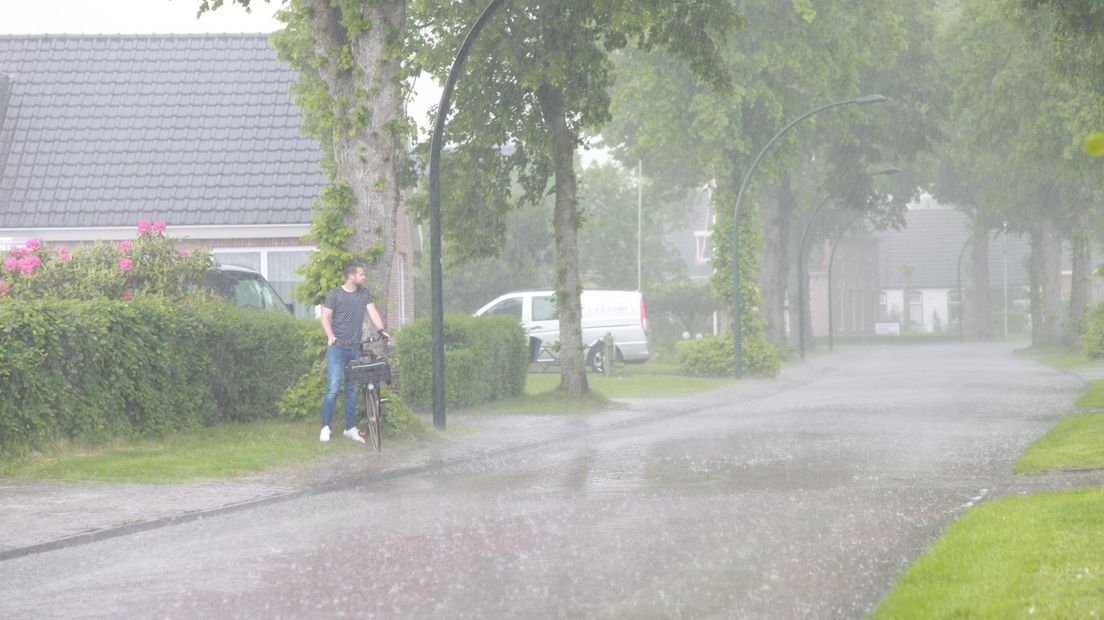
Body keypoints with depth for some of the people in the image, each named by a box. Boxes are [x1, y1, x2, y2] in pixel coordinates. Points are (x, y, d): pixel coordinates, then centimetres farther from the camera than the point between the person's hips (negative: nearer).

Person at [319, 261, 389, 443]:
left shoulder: (364, 295, 12)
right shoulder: (335, 294, -2)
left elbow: (372, 312, 3)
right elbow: (325, 316, -4)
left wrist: (381, 330, -15)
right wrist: (330, 336, -20)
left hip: (355, 348, 5)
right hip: (337, 348, -5)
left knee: (352, 389, 8)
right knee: (333, 388, -11)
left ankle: (351, 428, 14)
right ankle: (325, 427, -6)